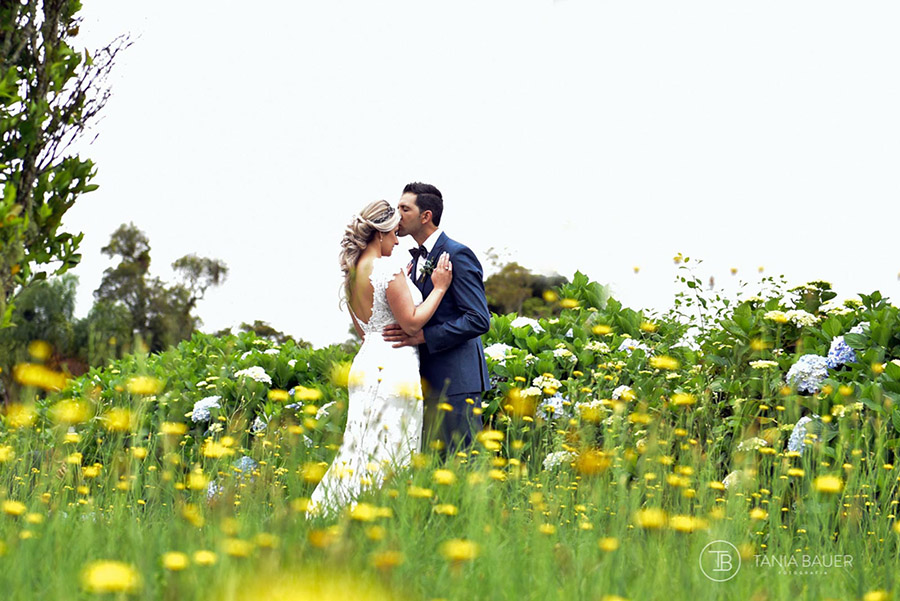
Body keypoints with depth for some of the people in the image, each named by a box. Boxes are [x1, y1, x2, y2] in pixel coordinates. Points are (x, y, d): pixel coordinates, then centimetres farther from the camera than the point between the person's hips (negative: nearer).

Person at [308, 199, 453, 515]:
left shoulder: (352, 272, 13)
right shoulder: (389, 267, -14)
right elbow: (411, 323, -14)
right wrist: (439, 287, -4)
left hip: (365, 367, 9)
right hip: (395, 368, -9)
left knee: (364, 452, 11)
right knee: (388, 455, -5)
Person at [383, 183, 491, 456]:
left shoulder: (457, 254, -11)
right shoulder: (417, 260, 17)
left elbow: (479, 320, -19)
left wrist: (423, 336, -22)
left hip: (456, 380, -9)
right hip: (428, 380, 9)